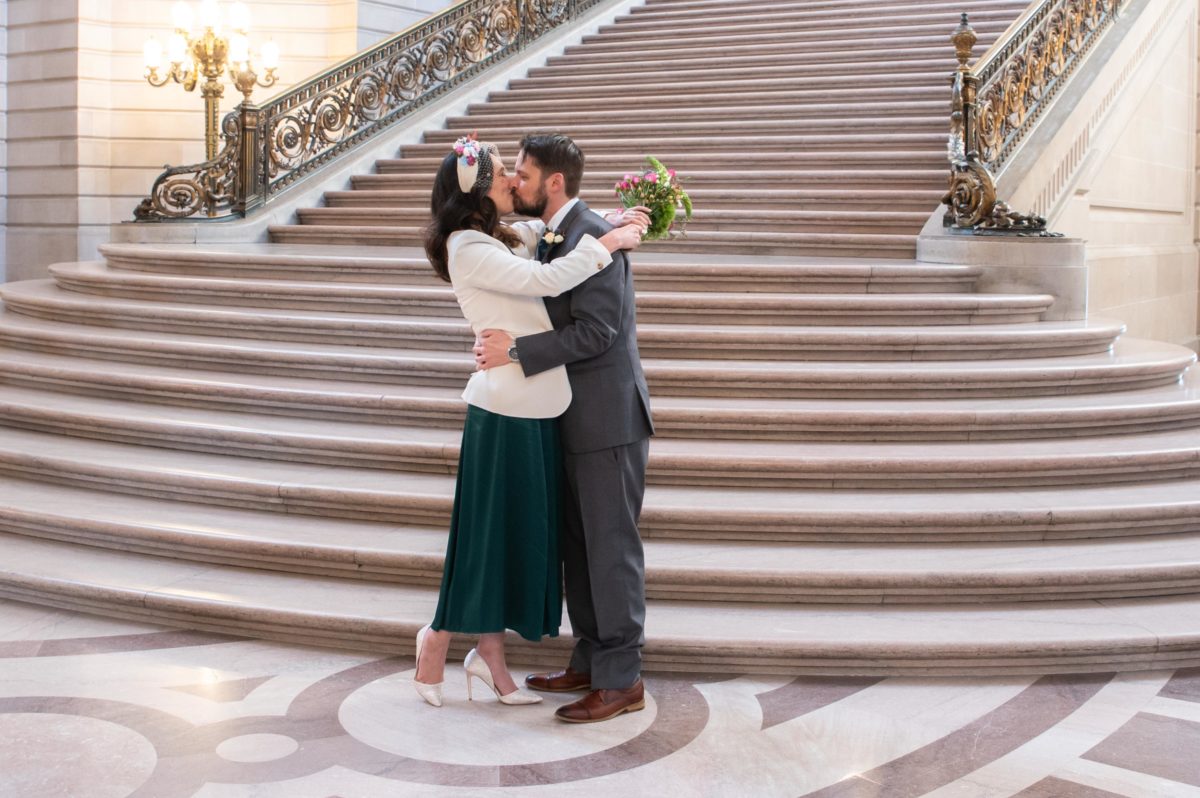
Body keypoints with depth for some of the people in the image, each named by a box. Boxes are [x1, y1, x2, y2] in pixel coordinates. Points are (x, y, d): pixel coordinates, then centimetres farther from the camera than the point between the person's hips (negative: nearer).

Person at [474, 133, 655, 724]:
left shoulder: (592, 237, -17)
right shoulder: (556, 236, 13)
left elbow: (595, 331, -24)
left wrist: (517, 351, -23)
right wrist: (505, 340, 4)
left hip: (608, 420, -10)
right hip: (578, 420, 10)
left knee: (611, 547, -3)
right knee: (578, 546, 15)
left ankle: (621, 680, 6)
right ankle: (590, 662, 26)